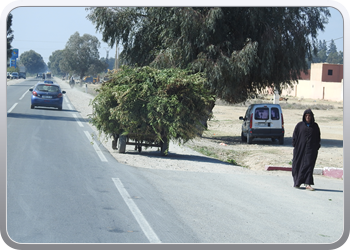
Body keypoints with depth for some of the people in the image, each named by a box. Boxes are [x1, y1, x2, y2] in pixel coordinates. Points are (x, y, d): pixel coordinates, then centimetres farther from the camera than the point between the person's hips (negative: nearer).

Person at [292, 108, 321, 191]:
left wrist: (317, 147, 4)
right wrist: (295, 146, -5)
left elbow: (318, 137, 11)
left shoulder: (315, 126, 7)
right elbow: (295, 136, 5)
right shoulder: (300, 125, 4)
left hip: (311, 149, 0)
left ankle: (308, 184, -12)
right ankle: (297, 182, 20)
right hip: (300, 148, 0)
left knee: (309, 165, -9)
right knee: (298, 165, 4)